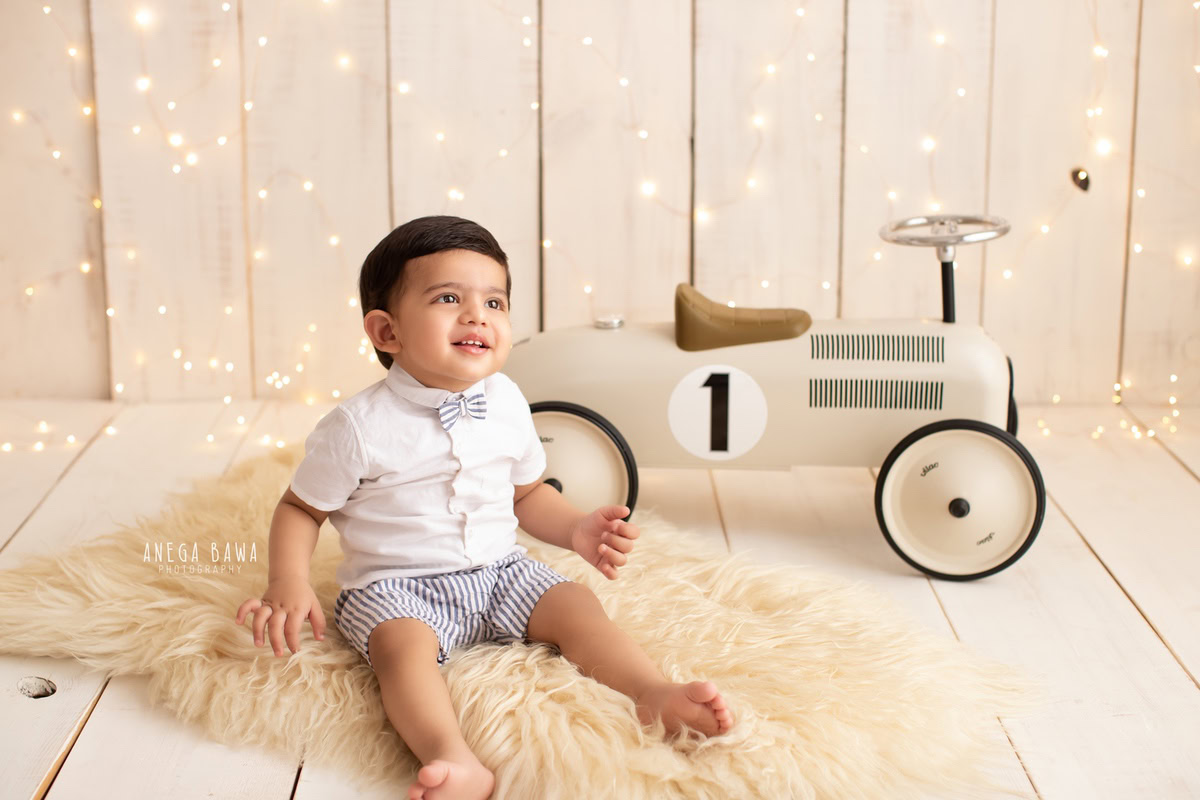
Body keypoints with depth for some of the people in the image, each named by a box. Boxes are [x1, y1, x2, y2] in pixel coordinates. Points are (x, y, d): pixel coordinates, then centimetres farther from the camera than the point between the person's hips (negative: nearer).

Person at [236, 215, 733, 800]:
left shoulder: (506, 404, 3)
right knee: (404, 645, -33)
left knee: (576, 606, -13)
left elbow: (527, 491, 18)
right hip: (396, 587, -5)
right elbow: (301, 508, -2)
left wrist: (576, 530, 1)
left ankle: (654, 696, -24)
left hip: (499, 571, 6)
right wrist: (288, 584, -18)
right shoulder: (359, 426, -13)